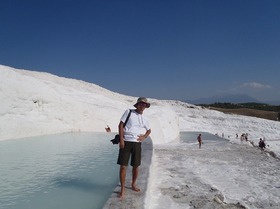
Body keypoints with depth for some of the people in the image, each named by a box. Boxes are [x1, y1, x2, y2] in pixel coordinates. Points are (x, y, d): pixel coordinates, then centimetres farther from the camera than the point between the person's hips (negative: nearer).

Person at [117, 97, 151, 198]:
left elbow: (149, 130, 28)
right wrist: (121, 140, -12)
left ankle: (133, 184, 33)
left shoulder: (144, 119, 13)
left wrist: (144, 137, 6)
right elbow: (121, 125, -4)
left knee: (136, 166, 10)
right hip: (126, 142, -4)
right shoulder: (128, 112, 0)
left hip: (137, 143, 4)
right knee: (123, 166, -5)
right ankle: (122, 189, 7)